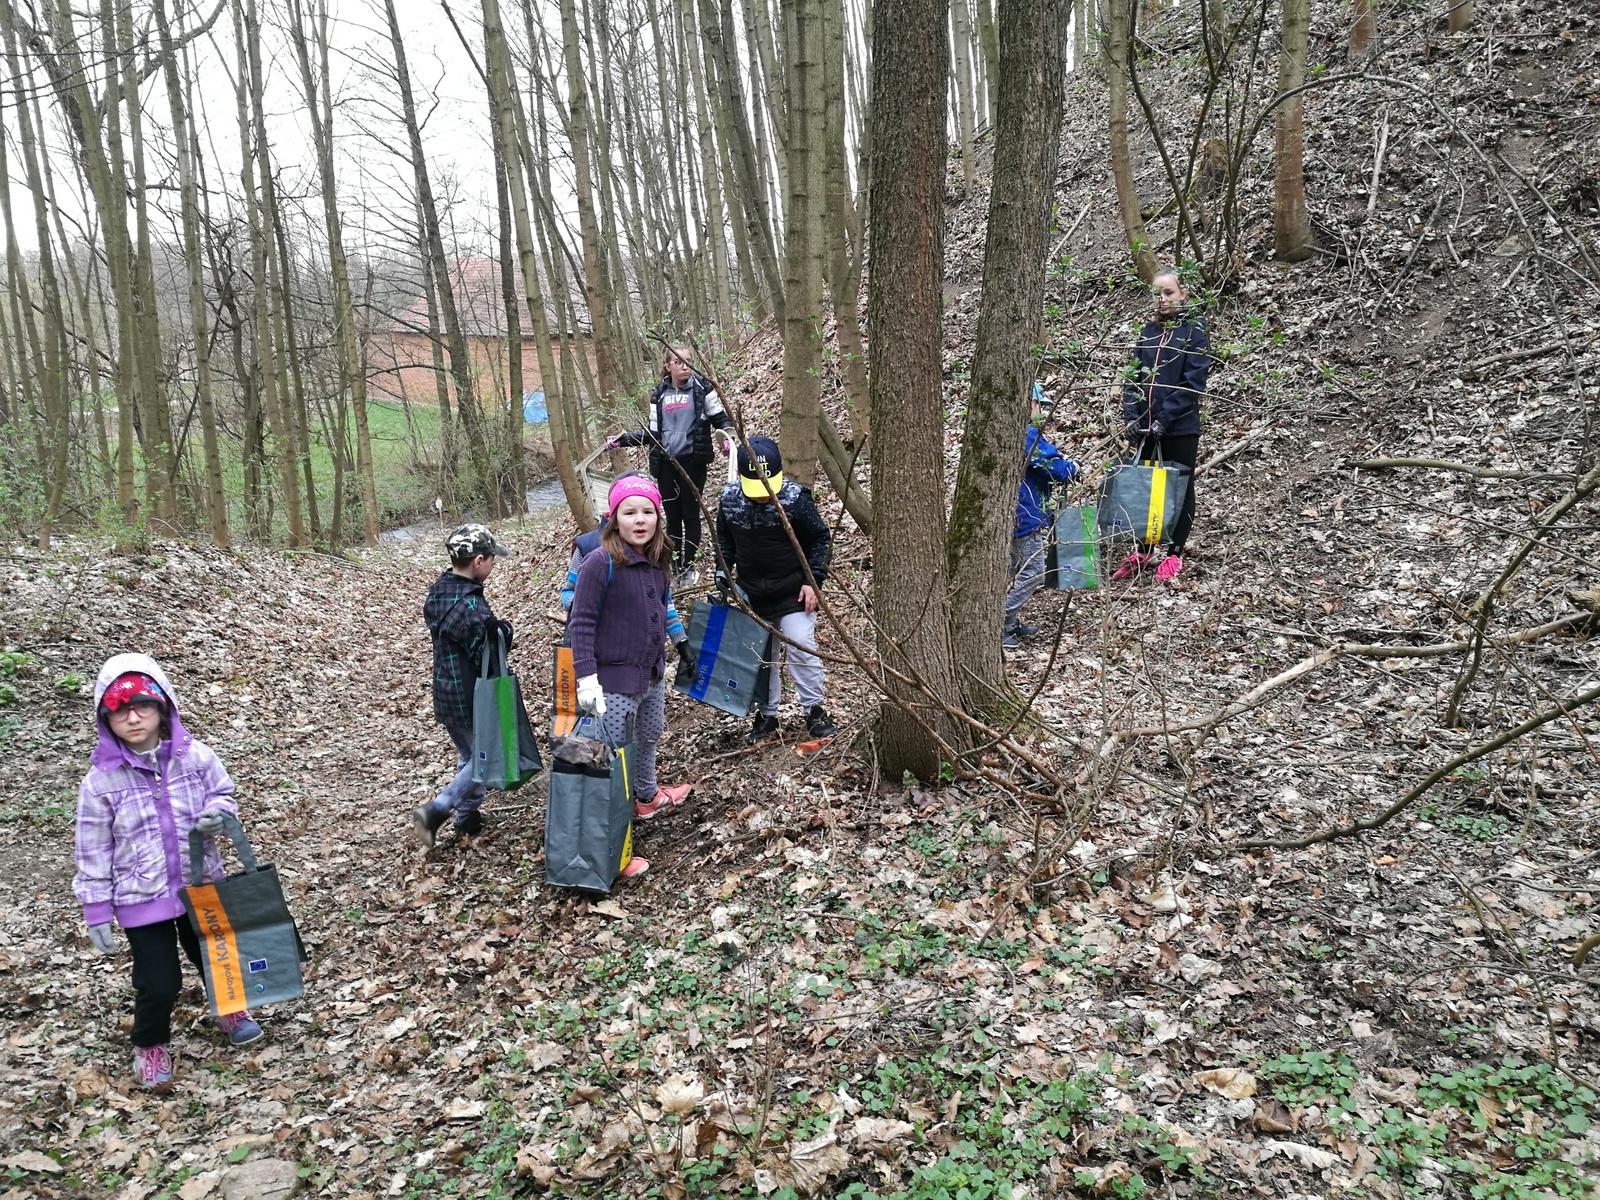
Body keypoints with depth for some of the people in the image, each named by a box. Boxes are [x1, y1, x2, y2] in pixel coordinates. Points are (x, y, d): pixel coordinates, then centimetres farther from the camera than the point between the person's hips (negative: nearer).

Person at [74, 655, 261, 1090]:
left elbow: (223, 795, 6)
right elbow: (93, 852, -7)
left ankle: (230, 1008, 52)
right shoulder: (102, 780, -14)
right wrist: (97, 912, -5)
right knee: (160, 982, 2)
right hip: (141, 899, -2)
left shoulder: (195, 756, -11)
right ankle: (150, 1044, 34)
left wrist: (217, 813, -19)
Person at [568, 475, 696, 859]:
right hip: (615, 681, -8)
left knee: (649, 738, 28)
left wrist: (669, 652, 26)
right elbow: (581, 622, -18)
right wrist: (586, 678, -22)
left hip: (652, 675, 8)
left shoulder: (656, 560, 4)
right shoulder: (601, 562, -19)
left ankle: (647, 796, 53)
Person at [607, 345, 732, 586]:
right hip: (665, 463, 3)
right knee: (672, 517, 7)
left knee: (690, 515, 2)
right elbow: (652, 432, 13)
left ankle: (689, 566, 14)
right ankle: (676, 565, 16)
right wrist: (622, 439, 5)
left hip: (693, 461, -3)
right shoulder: (659, 394, 10)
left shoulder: (701, 389, 0)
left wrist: (726, 437, -18)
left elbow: (721, 420, 3)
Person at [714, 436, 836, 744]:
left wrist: (813, 580, -12)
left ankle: (814, 711, 10)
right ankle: (767, 715, 25)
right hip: (752, 594, 4)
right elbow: (724, 538, 12)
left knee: (802, 650, -7)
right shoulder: (729, 500, -8)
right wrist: (724, 569, 0)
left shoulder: (795, 499, -18)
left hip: (793, 592, -3)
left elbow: (820, 539, -6)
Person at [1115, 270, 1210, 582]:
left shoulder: (1195, 330, -5)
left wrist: (1165, 419, -19)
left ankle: (1174, 554, 15)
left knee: (1179, 489, 6)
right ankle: (1143, 551, 22)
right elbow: (1134, 376, 8)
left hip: (1181, 428, -5)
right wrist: (1131, 416, -5)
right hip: (1146, 428, 5)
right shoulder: (1148, 331, 10)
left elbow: (1193, 381, -13)